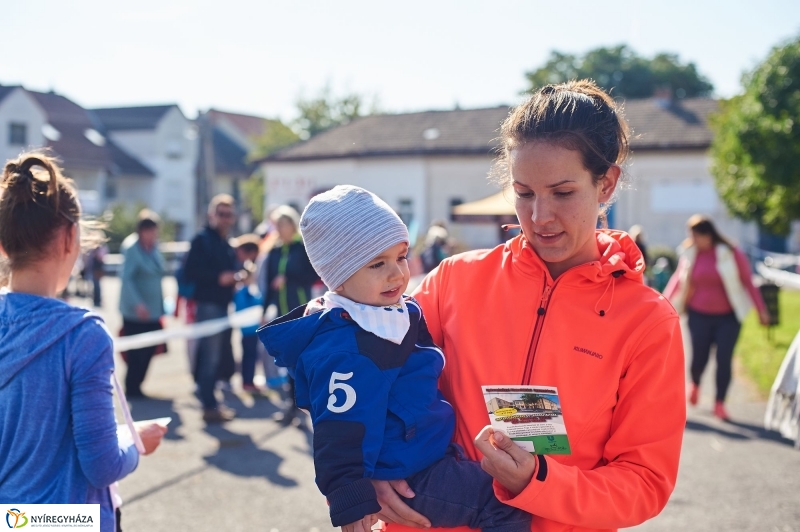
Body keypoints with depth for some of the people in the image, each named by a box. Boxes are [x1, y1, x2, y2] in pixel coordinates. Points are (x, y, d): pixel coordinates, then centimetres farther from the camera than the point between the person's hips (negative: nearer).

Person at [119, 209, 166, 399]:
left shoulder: (154, 247, 8)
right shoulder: (132, 248, -15)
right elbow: (126, 278, -21)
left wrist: (160, 308, 18)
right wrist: (137, 304, -29)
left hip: (153, 312, 7)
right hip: (136, 313, -7)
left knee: (148, 351, 11)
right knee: (137, 353, -2)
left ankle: (135, 387, 24)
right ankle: (132, 389, 11)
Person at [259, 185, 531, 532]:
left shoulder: (402, 314, 5)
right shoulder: (345, 349, -26)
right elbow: (341, 433, -25)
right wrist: (352, 501, -24)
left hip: (432, 458, 10)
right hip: (405, 475, -10)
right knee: (508, 503, -15)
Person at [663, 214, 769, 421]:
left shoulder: (731, 254, -9)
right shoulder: (689, 253, -1)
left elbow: (748, 282, -2)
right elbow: (678, 279, 11)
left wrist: (761, 310, -2)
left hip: (728, 317, -2)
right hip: (699, 316, 2)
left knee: (724, 359, -5)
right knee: (699, 358, 2)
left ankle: (720, 403, 7)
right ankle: (695, 385, 36)